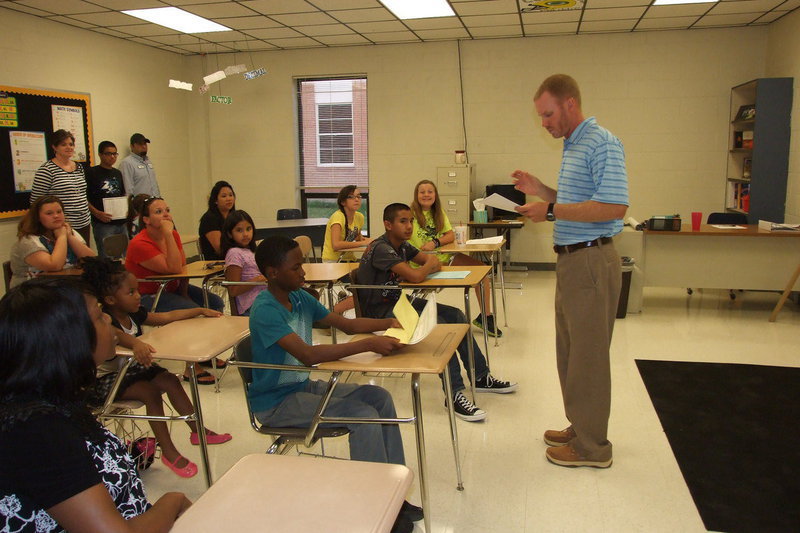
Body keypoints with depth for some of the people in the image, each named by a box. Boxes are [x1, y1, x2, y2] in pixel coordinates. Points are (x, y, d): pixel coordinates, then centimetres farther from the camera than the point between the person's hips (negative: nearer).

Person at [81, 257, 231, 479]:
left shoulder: (134, 314, 1)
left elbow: (168, 316, 8)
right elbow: (117, 335, -49)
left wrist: (200, 311, 9)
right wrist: (136, 343, -69)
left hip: (132, 368, 9)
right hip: (105, 379, -8)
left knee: (170, 381, -6)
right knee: (150, 392, -25)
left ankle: (198, 431, 6)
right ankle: (168, 452, -16)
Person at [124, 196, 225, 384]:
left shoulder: (173, 235, 1)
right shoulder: (139, 244, -24)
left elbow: (183, 267, 6)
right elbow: (174, 268, -31)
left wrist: (185, 295, -5)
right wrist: (168, 234, -31)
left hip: (170, 288, 8)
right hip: (146, 297, -8)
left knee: (215, 303, -2)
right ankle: (191, 369, -11)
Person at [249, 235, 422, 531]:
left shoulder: (300, 298, 2)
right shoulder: (265, 311, -23)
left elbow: (347, 324, 8)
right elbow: (307, 355, -35)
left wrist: (387, 322, -10)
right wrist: (368, 345, -37)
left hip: (302, 386, 8)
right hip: (275, 402, -8)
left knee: (379, 397, -3)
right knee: (364, 416, -21)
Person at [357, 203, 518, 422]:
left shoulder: (402, 246, 7)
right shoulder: (381, 249, -22)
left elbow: (435, 264, 9)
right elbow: (415, 276, -32)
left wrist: (424, 269, -14)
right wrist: (429, 265, -10)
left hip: (398, 301, 10)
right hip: (381, 312, -10)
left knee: (455, 316, 2)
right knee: (439, 326, -26)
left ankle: (481, 377, 13)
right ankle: (455, 394, -20)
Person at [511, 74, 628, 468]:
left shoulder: (601, 144, -14)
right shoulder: (572, 146, 16)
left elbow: (614, 206, -25)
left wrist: (551, 210, -21)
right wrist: (541, 190, 11)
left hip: (591, 260, -10)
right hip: (571, 259, 10)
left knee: (588, 355, -1)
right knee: (570, 352, 17)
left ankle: (592, 446, 12)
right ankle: (580, 427, 32)